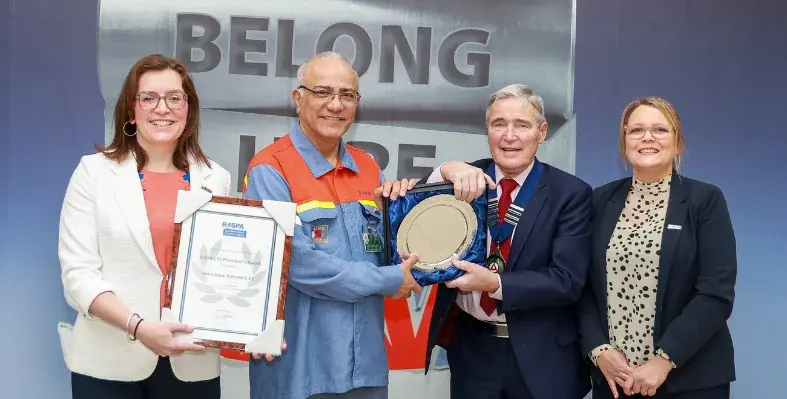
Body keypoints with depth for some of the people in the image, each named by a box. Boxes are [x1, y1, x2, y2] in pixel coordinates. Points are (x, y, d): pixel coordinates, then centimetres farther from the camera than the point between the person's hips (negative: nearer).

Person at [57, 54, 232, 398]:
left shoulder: (216, 178, 7)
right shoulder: (94, 171, 0)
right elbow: (78, 274, -6)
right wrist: (137, 326, -20)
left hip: (193, 364, 2)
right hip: (109, 364, -2)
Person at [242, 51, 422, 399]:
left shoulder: (369, 168, 9)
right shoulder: (270, 170, -11)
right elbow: (296, 261, -21)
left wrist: (398, 203, -5)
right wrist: (386, 280, -13)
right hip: (297, 365, -6)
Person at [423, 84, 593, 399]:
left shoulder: (570, 193, -8)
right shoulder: (465, 180, 1)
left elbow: (567, 281, -14)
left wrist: (494, 283, -26)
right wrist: (445, 172, -21)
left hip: (539, 356, -2)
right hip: (470, 348, 3)